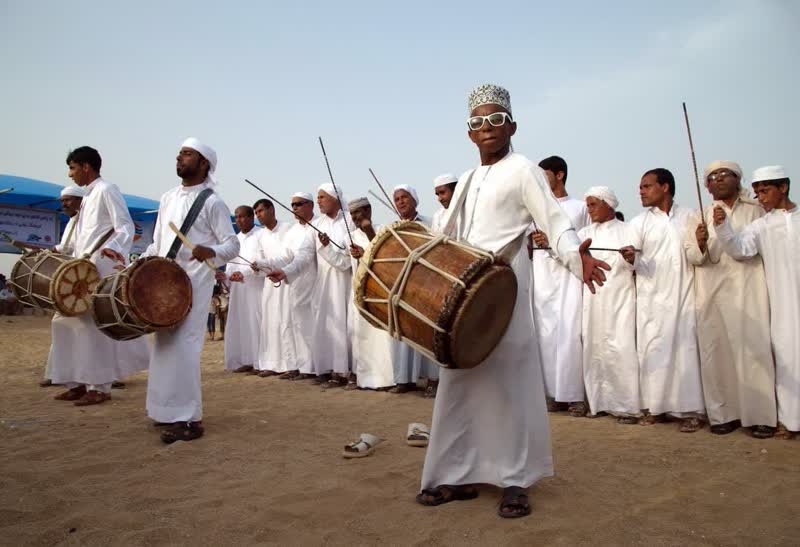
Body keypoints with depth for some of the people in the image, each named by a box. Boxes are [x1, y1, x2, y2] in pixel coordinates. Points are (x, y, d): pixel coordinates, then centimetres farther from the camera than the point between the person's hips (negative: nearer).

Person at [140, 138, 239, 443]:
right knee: (165, 345, 12)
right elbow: (158, 242, 20)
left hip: (194, 284, -7)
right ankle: (169, 409, 25)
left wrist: (210, 251, -32)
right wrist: (145, 260, 2)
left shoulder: (212, 202, -6)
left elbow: (232, 245, -12)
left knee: (182, 347, -11)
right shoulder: (168, 198, 14)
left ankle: (189, 419, -5)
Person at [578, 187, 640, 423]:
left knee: (619, 349, -9)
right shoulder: (584, 233, 15)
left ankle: (627, 405, -4)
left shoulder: (625, 231, 5)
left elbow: (635, 265, -3)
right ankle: (599, 401, 9)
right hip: (592, 300, 4)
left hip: (619, 299, -3)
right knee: (594, 349, 1)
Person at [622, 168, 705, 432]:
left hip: (684, 295, 0)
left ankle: (690, 409, 3)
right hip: (652, 298, 1)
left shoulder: (690, 217, 9)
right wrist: (632, 259, -22)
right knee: (653, 350, 0)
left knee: (686, 349, -3)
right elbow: (637, 263, 0)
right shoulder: (639, 222, 7)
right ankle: (655, 406, 9)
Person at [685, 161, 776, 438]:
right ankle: (724, 414, 5)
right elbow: (692, 257, 3)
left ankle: (760, 415, 0)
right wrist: (701, 245, -17)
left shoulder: (756, 210, 10)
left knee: (753, 350, -6)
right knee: (716, 351, -1)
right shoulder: (700, 217, 13)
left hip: (748, 290, -1)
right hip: (713, 293, 1)